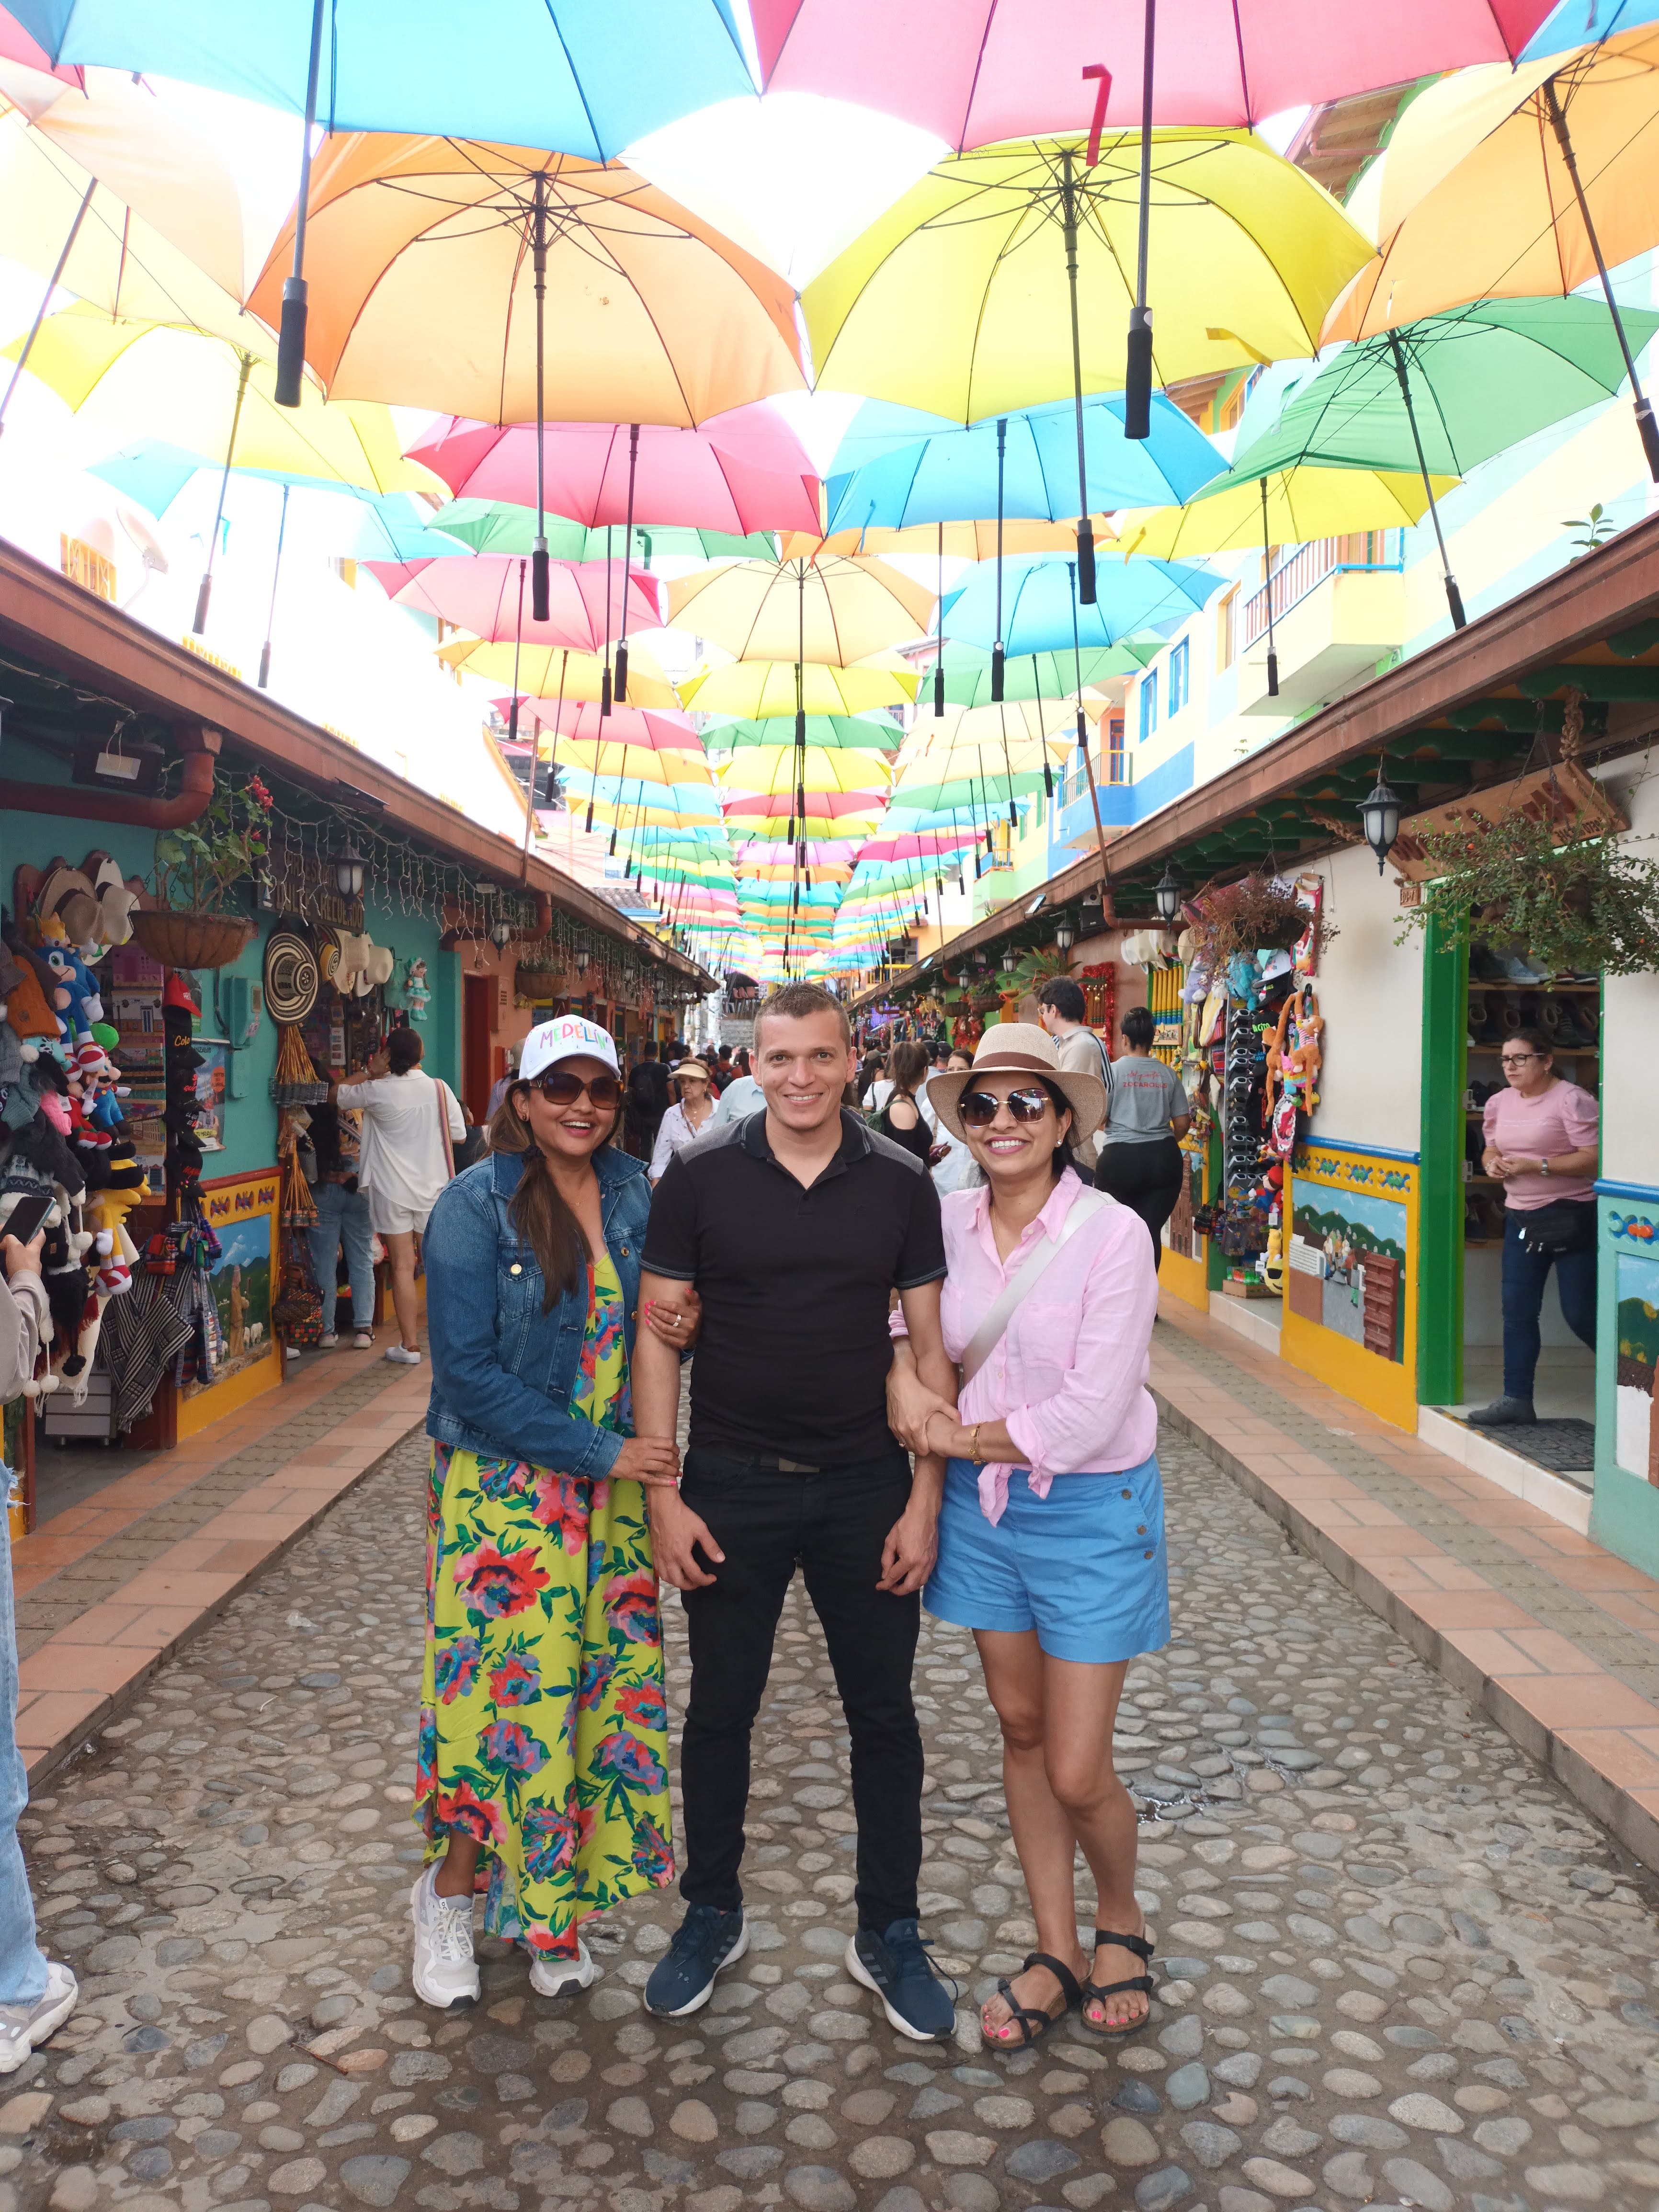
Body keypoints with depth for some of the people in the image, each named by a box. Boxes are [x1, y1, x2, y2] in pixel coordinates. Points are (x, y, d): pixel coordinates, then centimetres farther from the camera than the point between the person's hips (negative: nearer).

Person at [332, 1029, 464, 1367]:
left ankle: (409, 1346, 4)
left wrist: (371, 1072, 13)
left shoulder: (377, 1091, -11)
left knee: (402, 1267, 2)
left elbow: (334, 1094, 6)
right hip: (433, 1188, 2)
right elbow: (460, 1135, 1)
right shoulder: (439, 1089, -6)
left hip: (392, 1191, -2)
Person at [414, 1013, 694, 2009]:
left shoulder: (635, 1195, 3)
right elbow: (470, 1373, -15)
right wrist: (605, 1454, -18)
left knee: (606, 1686, 8)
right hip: (504, 1488, -5)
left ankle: (552, 1905, 28)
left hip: (616, 1484, 5)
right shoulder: (476, 1206, -11)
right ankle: (454, 1890, 25)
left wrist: (676, 1321, -9)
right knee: (512, 1694, -1)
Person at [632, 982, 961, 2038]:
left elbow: (929, 1347, 0)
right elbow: (659, 1337, -3)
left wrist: (925, 1499, -4)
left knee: (884, 1714, 11)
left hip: (866, 1486, 1)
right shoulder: (700, 1177, -6)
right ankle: (713, 1914, 36)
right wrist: (662, 1494, -7)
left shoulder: (901, 1183, -3)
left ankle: (890, 1932, 31)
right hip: (732, 1485, 0)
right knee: (720, 1710, 13)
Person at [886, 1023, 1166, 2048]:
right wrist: (906, 1374, -7)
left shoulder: (1112, 1234, -17)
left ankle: (1123, 1917, 32)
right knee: (1022, 1733, 16)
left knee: (1077, 1771, 0)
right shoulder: (950, 1222, -2)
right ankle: (1057, 1951, 34)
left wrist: (963, 1436, -10)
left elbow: (1092, 1412, -20)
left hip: (1091, 1511, -4)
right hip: (982, 1503, 5)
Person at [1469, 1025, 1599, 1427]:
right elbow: (1491, 1149, 20)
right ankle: (1517, 1399, 12)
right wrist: (1492, 1163, -4)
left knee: (1581, 1313, -2)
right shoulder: (1499, 1103, 8)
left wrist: (1537, 1166, -24)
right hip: (1522, 1217, 7)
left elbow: (1594, 1158, -18)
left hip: (1573, 1217, -6)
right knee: (1517, 1311, 5)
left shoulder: (1571, 1100, -13)